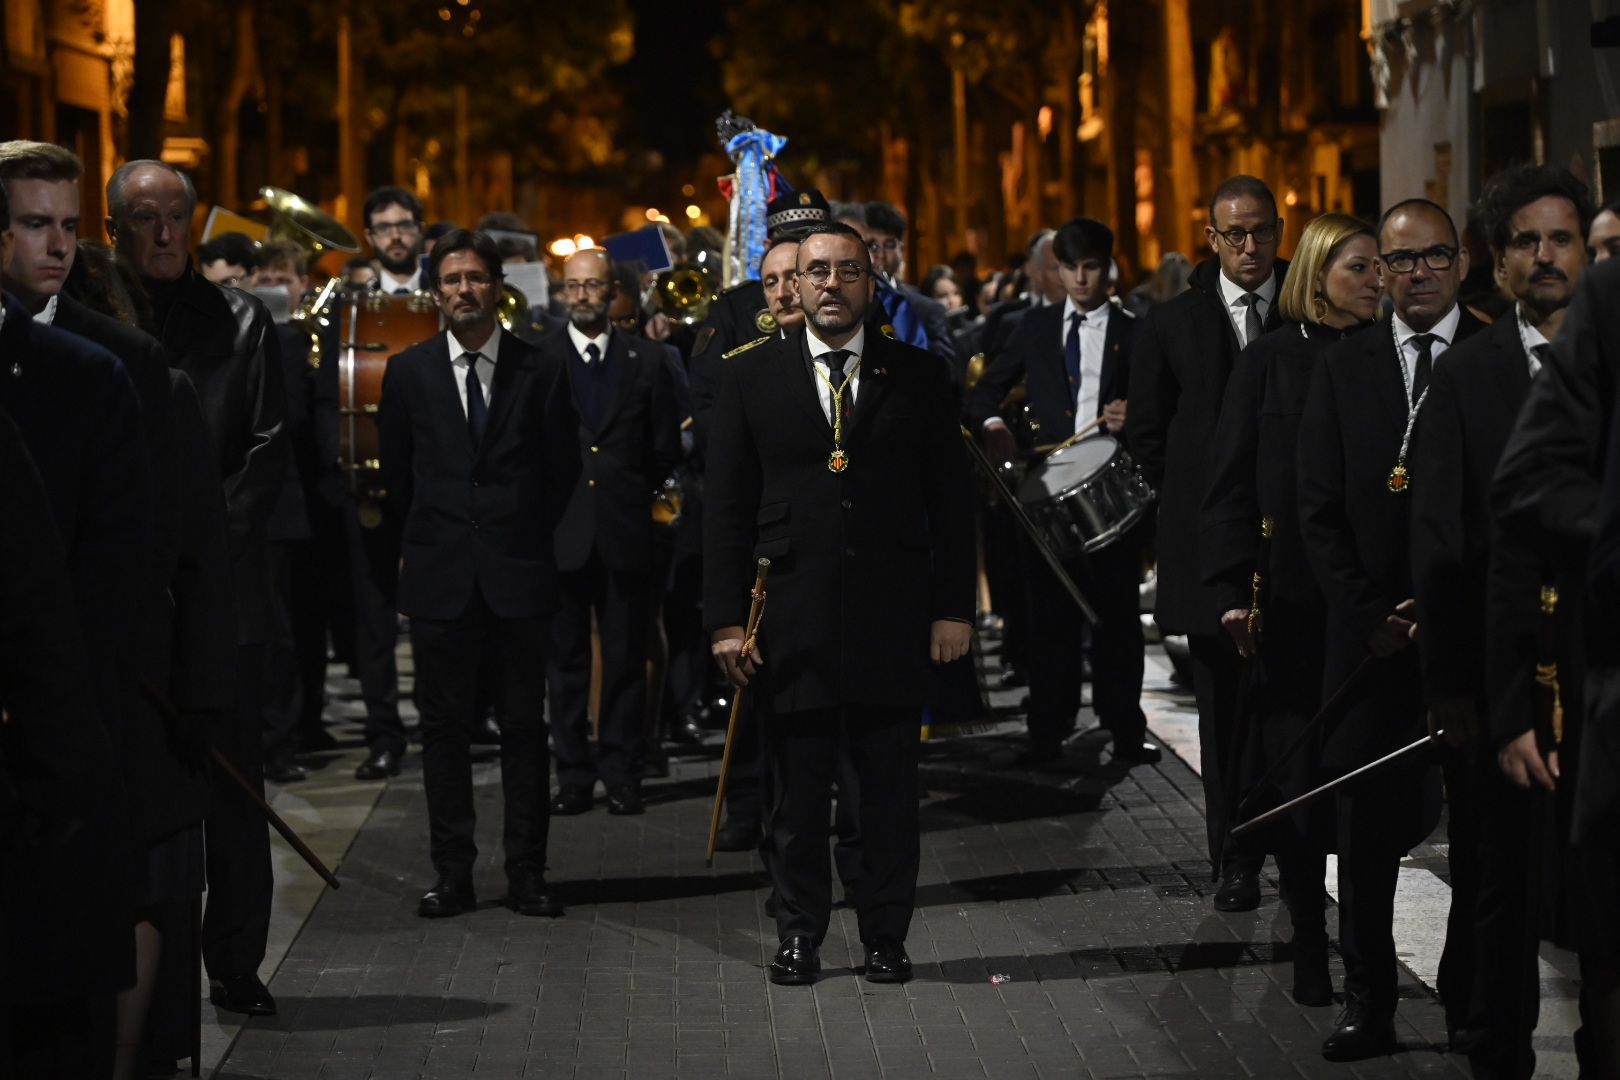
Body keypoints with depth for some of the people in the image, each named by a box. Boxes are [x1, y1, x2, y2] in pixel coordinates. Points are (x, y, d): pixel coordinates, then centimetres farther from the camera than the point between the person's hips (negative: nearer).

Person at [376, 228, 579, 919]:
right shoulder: (408, 371, 5)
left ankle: (527, 872, 10)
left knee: (524, 725, 3)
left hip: (518, 573, -1)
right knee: (443, 726, 3)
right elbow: (395, 474, 11)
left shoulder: (540, 371, 3)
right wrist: (406, 552, 8)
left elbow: (562, 472, 9)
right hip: (438, 576, 1)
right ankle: (451, 874, 9)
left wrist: (528, 541, 8)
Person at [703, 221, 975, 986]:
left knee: (890, 793, 6)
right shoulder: (751, 376, 5)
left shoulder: (918, 377, 6)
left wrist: (954, 608, 0)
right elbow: (726, 506, 4)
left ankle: (885, 936, 17)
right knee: (796, 796, 6)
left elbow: (950, 502, 6)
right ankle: (799, 935, 18)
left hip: (893, 623, 0)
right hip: (791, 626, 0)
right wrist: (726, 618, -2)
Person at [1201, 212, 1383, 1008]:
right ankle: (1309, 943, 12)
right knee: (1298, 775, 2)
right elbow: (1231, 486, 0)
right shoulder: (1269, 362, 2)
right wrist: (1234, 592, -8)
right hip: (1292, 604, -1)